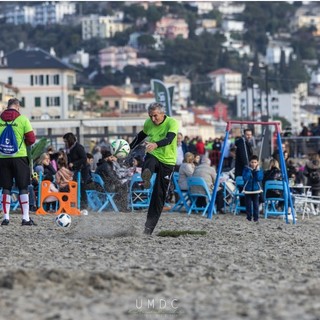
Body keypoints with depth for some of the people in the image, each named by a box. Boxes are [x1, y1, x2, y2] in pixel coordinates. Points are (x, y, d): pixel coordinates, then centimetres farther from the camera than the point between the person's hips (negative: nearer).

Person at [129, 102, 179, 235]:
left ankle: (149, 227, 2)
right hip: (153, 156, 3)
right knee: (149, 163, -38)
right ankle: (146, 176, -71)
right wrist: (129, 148, 26)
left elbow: (169, 139, -32)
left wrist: (156, 144, -50)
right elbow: (141, 135, 22)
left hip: (167, 161, -3)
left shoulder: (172, 123, -14)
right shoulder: (148, 123, 1)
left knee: (159, 194, -4)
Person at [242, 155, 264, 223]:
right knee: (248, 204, 2)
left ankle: (256, 218, 3)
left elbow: (260, 178, -13)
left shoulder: (259, 170, 1)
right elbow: (245, 178, -16)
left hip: (256, 190, 0)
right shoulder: (246, 169, -2)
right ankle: (249, 217, 12)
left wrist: (257, 171, -17)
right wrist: (249, 170, -18)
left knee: (256, 204, -2)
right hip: (248, 189, 0)